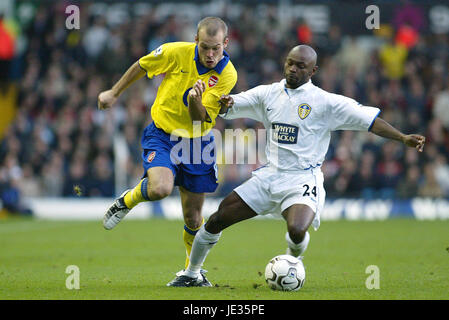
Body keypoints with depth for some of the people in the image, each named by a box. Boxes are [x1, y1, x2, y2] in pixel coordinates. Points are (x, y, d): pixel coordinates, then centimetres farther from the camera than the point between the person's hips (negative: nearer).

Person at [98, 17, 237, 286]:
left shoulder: (227, 75, -14)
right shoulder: (176, 53, -16)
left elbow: (199, 118, -17)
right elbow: (141, 66, 5)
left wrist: (196, 100, -39)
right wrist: (114, 93, 12)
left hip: (197, 142, 2)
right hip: (161, 135, -1)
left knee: (193, 218, 6)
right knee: (160, 188, -31)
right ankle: (127, 201, 3)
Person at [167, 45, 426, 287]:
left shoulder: (324, 102, -5)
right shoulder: (268, 94, 9)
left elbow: (369, 119, -9)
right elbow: (229, 106, 13)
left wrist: (403, 138, -20)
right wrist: (225, 103, -12)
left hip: (303, 179, -4)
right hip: (269, 176, 4)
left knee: (297, 232, -32)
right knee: (217, 220, -1)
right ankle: (191, 274, 20)